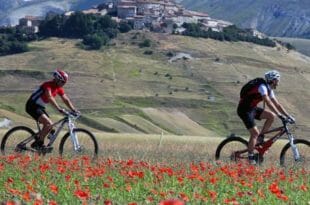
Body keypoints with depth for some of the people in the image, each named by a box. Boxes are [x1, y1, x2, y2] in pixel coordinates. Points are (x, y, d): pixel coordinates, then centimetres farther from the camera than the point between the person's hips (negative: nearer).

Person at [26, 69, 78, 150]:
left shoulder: (59, 88, 4)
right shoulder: (48, 85, -22)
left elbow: (66, 99, 5)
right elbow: (50, 97, -36)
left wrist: (74, 110, -7)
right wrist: (59, 109, -44)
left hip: (40, 107, 9)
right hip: (33, 106, -9)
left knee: (50, 126, 3)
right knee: (48, 123, -22)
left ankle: (36, 143, 11)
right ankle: (39, 143, -14)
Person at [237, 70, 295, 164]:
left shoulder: (269, 90, 8)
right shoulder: (262, 87, -21)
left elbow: (277, 105, 11)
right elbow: (268, 103, -32)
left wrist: (289, 116, 5)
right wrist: (280, 115, -35)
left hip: (252, 108, 9)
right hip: (245, 110, -9)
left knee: (271, 116, -5)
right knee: (255, 133, -14)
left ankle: (260, 139, 4)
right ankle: (251, 159, -6)